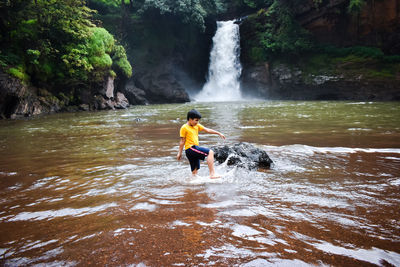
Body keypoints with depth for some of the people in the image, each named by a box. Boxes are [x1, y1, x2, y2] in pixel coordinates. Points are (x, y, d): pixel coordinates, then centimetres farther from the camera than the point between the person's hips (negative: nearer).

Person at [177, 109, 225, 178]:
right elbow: (182, 141, -4)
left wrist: (219, 133, 14)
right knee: (210, 152, -18)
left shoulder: (197, 126, 15)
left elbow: (207, 130, 17)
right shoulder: (184, 128, -5)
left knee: (195, 171, 11)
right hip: (190, 148, -8)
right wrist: (179, 153, -2)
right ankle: (212, 174, -23)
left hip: (195, 148, 8)